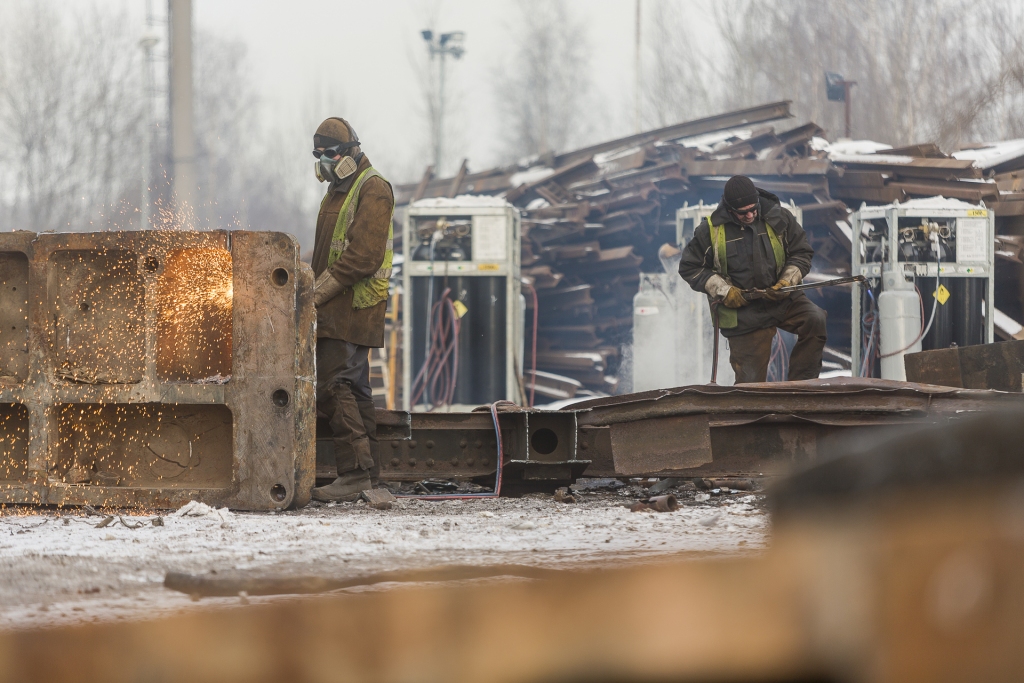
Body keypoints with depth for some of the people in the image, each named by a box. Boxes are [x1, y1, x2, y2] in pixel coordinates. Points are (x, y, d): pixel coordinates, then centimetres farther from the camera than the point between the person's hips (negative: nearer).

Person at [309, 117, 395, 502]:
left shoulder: (373, 190, -10)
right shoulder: (338, 191, 21)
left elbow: (363, 255, -20)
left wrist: (318, 292, -19)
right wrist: (314, 289, 7)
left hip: (354, 306, -10)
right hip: (336, 308, 10)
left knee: (333, 386, -16)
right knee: (353, 387, 11)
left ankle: (354, 473, -17)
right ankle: (368, 471, 15)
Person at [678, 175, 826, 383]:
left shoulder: (778, 218, -3)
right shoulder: (711, 230, -6)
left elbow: (802, 253, 6)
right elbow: (689, 267, 2)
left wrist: (788, 282, -12)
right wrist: (723, 291, -10)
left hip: (783, 300, 1)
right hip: (743, 314, -1)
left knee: (817, 321, -26)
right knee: (750, 381, -6)